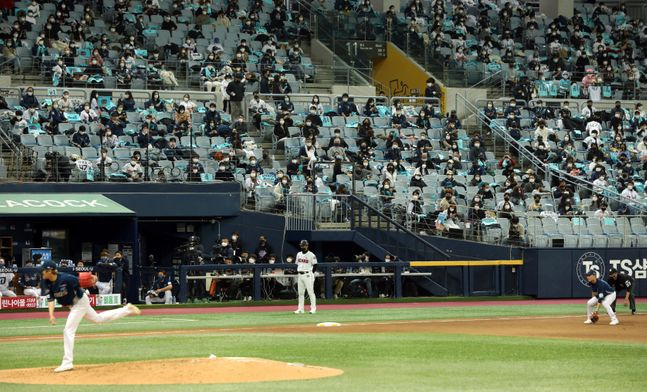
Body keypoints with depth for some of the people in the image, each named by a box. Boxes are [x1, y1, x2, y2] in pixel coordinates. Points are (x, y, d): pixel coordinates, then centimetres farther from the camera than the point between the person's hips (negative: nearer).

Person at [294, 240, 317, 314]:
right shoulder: (299, 254, 14)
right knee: (300, 293, 7)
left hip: (308, 275, -7)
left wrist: (311, 274, -8)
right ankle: (300, 309, 11)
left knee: (310, 292, -7)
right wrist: (298, 272, 10)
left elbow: (315, 265, -6)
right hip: (300, 275, 7)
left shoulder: (311, 255, -7)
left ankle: (313, 308, -3)